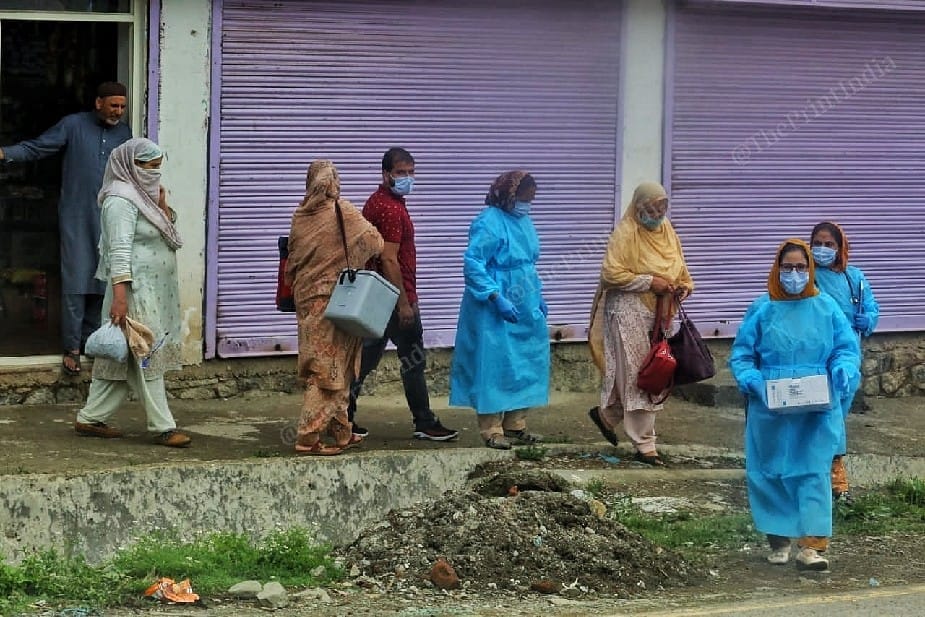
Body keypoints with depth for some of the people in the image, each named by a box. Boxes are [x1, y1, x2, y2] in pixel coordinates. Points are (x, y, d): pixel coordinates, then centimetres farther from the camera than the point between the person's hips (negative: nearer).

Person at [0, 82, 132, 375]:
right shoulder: (74, 125, -2)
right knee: (75, 283, -6)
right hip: (76, 218, -4)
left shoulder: (125, 134, 10)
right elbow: (37, 147, -5)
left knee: (103, 284, 5)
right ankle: (72, 348, -3)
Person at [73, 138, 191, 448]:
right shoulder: (121, 201, -13)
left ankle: (90, 419, 14)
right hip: (137, 293, -10)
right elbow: (119, 250, -20)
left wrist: (163, 206, 8)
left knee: (120, 360, 10)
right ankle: (163, 428, -7)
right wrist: (120, 295, -26)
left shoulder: (143, 197, 16)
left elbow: (168, 234, 26)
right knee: (147, 356, -7)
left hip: (156, 292, 10)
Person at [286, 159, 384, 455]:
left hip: (306, 298, 6)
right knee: (328, 367, -4)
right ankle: (309, 438, -9)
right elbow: (374, 242, -10)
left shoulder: (301, 216, 5)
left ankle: (340, 431, 23)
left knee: (332, 367, 16)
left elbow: (292, 260, 11)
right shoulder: (342, 211, -10)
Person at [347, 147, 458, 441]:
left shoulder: (376, 202, 14)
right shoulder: (391, 209, -17)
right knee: (414, 360, -1)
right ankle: (425, 423, 5)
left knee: (367, 357, 11)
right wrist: (404, 303, -21)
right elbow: (389, 260, -22)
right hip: (397, 296, -10)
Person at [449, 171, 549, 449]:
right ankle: (491, 430, 0)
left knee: (525, 366, 10)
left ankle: (515, 426, 19)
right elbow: (473, 264, -21)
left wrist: (538, 298, 20)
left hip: (524, 311, 9)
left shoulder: (523, 221, 12)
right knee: (493, 366, -5)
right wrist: (497, 298, -26)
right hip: (493, 312, -9)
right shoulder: (488, 223, -15)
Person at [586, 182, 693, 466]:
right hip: (630, 312, -8)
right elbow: (612, 274, -18)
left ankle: (606, 415, 32)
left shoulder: (666, 230, 11)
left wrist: (683, 285, 4)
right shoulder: (625, 234, -12)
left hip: (659, 314, 8)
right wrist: (649, 282, -19)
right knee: (636, 376, -5)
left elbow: (679, 266, 25)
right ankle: (645, 445, -2)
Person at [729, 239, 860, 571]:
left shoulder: (826, 307, 4)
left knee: (814, 473, -7)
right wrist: (752, 381, -15)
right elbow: (741, 356, 3)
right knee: (771, 473, 6)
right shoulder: (762, 310, 1)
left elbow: (847, 348, 6)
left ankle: (811, 546, -11)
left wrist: (843, 370, -16)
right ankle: (778, 540, 22)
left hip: (817, 413, 0)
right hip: (771, 411, 0)